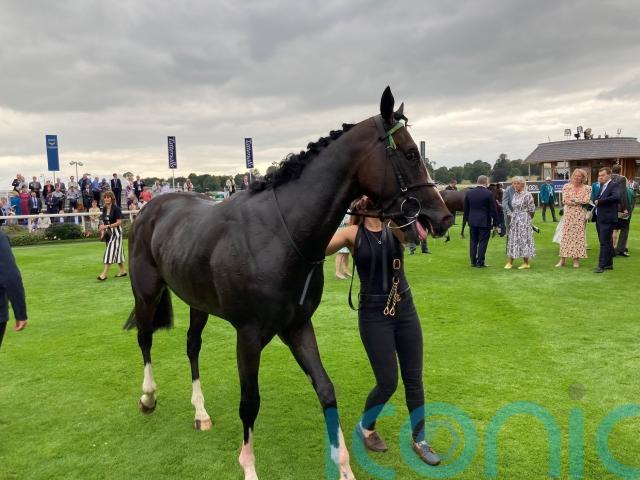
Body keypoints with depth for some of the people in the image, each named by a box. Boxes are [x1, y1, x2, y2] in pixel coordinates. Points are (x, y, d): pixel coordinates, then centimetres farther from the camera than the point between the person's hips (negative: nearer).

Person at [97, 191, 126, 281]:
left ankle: (104, 274, -12)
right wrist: (103, 230, 1)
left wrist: (107, 226, -22)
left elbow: (119, 222, -17)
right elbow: (104, 221, 15)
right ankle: (122, 271, 23)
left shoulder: (116, 208, -13)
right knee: (117, 251, 13)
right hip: (108, 232, 7)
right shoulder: (104, 209, 7)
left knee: (110, 251, -10)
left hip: (116, 232, -7)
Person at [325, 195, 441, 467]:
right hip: (374, 315, -4)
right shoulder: (352, 234, -8)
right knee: (388, 382, 1)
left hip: (405, 310, 4)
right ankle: (365, 427, 31)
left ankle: (419, 440, 30)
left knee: (414, 379, 10)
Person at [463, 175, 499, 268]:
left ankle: (473, 262, 16)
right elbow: (493, 209, -9)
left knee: (473, 242, 12)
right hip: (484, 222, -4)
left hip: (472, 221, 5)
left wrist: (465, 219, 20)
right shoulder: (489, 194, -11)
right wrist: (495, 222, -1)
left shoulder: (469, 193, 3)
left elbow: (466, 208, 10)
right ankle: (480, 263, 3)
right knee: (482, 242, 1)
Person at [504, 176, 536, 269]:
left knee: (524, 239, -1)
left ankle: (526, 263, 8)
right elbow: (506, 205, 16)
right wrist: (510, 214, 8)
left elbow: (532, 209, -7)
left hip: (524, 220, -6)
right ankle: (509, 262, 8)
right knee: (512, 239, 5)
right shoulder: (514, 194, 7)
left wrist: (527, 218, 4)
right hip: (514, 221, 6)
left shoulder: (527, 195, -11)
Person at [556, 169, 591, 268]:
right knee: (566, 235, -1)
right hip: (568, 214, 1)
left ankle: (576, 260, 7)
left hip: (580, 215, 0)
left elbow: (586, 201, -9)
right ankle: (562, 259, 3)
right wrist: (579, 202, -8)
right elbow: (565, 201, -5)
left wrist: (572, 199, -7)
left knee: (579, 235, 0)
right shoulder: (566, 186, 5)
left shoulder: (586, 188, 4)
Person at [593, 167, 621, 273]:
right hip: (599, 218, 8)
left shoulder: (614, 186, -9)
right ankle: (609, 264, 22)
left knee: (605, 243, -6)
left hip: (607, 219, -8)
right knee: (605, 242, 14)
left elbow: (616, 197, -27)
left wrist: (599, 201, -20)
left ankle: (602, 265, -5)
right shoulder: (601, 186, 16)